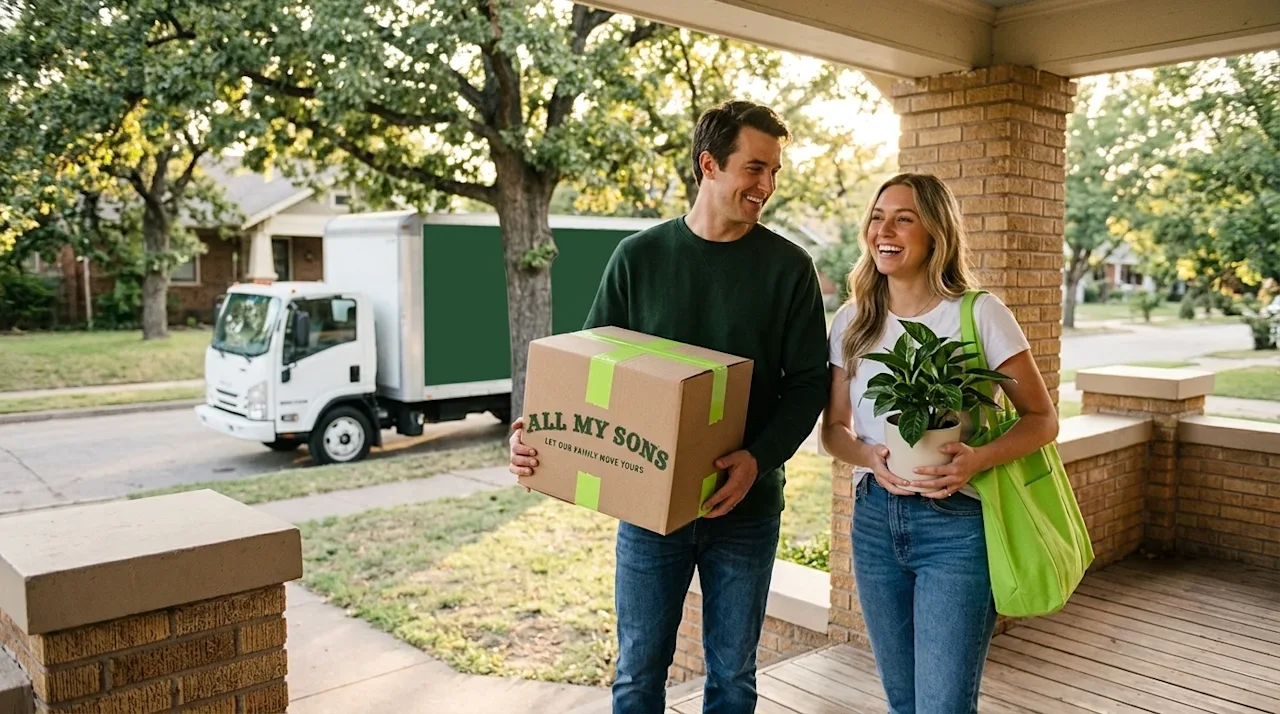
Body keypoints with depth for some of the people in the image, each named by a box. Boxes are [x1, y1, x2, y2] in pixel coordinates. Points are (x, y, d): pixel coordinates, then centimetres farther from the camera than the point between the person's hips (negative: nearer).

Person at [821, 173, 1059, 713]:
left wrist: (977, 459, -22)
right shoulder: (851, 322, 4)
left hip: (956, 525, -4)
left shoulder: (979, 314, -9)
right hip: (875, 520, 5)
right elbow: (834, 428, 9)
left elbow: (1042, 419, -4)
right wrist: (872, 457, -12)